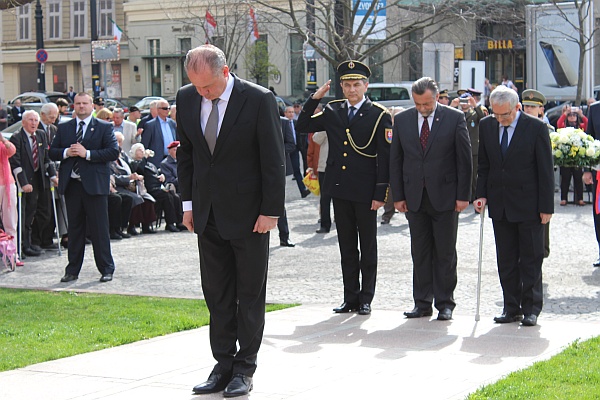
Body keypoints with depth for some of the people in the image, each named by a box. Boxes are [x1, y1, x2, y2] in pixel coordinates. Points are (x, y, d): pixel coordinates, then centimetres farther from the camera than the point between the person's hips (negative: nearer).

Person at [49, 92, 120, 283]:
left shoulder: (104, 127, 2)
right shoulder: (64, 128, 14)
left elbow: (113, 152, -8)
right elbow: (52, 152, 12)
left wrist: (87, 153, -16)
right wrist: (66, 152, -9)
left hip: (94, 184, -3)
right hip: (71, 184, 4)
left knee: (99, 229, -1)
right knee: (74, 228, 9)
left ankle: (106, 269, 7)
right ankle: (72, 270, 15)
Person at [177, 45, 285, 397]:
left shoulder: (259, 100, -14)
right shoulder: (186, 99, 1)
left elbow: (274, 160, -11)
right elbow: (185, 153, 11)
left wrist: (271, 210, -12)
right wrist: (189, 202, 8)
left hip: (249, 213, -5)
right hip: (209, 215, 5)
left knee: (250, 293, 5)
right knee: (216, 294, 9)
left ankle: (245, 368, 13)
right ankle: (224, 365, 18)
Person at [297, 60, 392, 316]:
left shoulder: (380, 116, -5)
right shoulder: (332, 111, 8)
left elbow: (385, 158, -7)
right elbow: (302, 127, 9)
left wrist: (381, 193, -11)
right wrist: (314, 99, -3)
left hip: (365, 191, -4)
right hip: (339, 189, 4)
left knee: (367, 247, 5)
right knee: (347, 247, 11)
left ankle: (366, 299, 13)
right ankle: (350, 298, 18)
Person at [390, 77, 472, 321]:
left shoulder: (455, 118, -3)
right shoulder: (402, 120, 5)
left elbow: (464, 159, -2)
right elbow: (395, 160, 8)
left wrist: (463, 195, -7)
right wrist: (398, 196, 2)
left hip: (445, 197, -3)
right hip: (414, 197, 3)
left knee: (445, 253, 3)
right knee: (419, 253, 7)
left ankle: (445, 303, 11)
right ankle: (422, 303, 14)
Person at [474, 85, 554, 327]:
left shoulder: (536, 128, -8)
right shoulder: (486, 126, 4)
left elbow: (546, 170, -7)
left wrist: (546, 207, -9)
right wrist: (481, 194, 0)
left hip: (528, 205, -4)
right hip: (499, 205, 4)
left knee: (531, 259, 3)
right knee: (506, 260, 7)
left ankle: (531, 308, 10)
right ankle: (512, 307, 14)